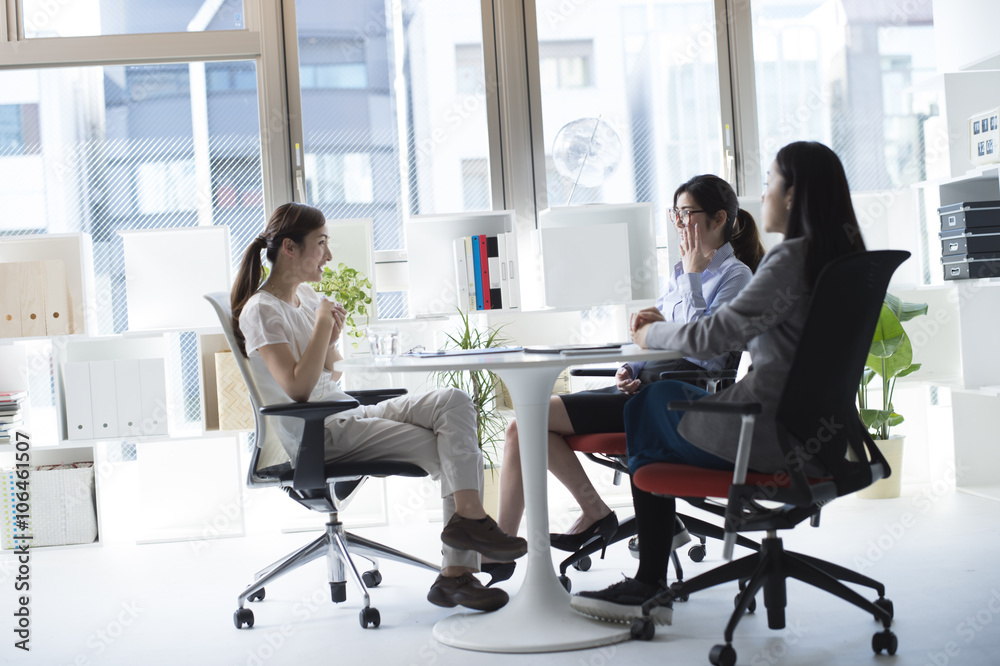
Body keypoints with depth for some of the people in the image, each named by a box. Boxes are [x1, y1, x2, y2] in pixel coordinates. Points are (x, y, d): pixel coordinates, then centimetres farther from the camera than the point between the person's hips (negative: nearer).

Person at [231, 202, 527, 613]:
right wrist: (322, 324, -11)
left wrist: (331, 338, 3)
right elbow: (298, 388, -17)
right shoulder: (261, 310, -8)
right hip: (317, 434, -8)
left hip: (349, 414, 8)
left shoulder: (305, 297, 17)